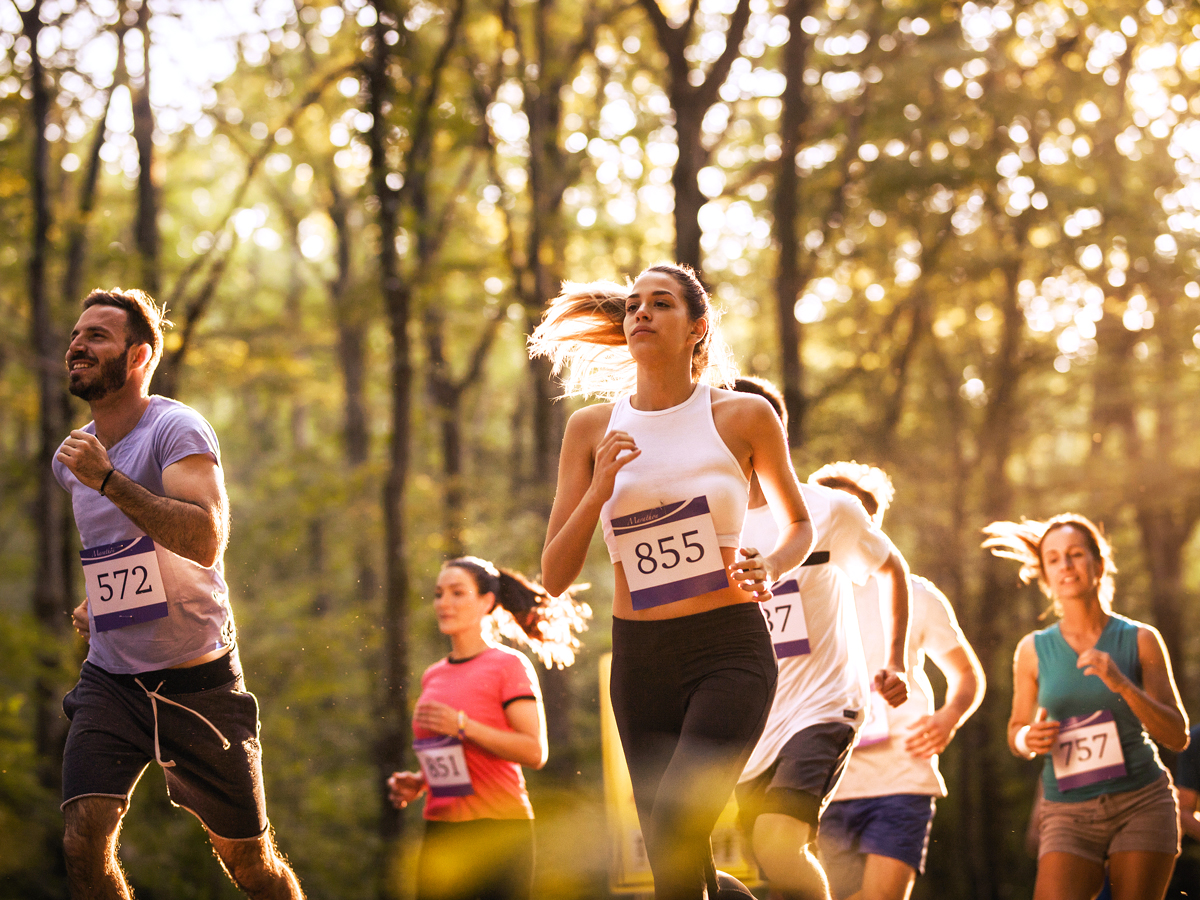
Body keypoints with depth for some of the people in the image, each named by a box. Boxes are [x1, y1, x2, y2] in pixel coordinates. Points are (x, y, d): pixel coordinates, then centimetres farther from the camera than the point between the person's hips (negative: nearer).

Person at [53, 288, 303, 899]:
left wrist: (108, 478, -30)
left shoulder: (177, 430, -12)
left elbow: (205, 542, -30)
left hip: (198, 683, -5)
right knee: (84, 844, -17)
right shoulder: (71, 458, 9)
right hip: (110, 681, 5)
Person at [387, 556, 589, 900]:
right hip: (441, 830, 6)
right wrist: (415, 783, 9)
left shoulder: (509, 666, -2)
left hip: (499, 829, -6)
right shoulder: (433, 677, 17)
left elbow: (535, 752, -11)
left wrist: (463, 726, -17)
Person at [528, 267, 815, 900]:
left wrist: (769, 568, -6)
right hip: (639, 660, 3)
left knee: (674, 836, -24)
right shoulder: (593, 429, 5)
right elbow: (555, 576, 3)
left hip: (730, 654, -3)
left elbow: (799, 524, 16)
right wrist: (600, 490, -12)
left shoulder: (745, 416, 0)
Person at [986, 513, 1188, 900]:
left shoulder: (1141, 640, 1)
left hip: (1142, 804, 0)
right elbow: (1016, 731, 17)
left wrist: (1120, 684, -16)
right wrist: (1029, 740, -7)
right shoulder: (1034, 651, 4)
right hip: (1068, 813, 1)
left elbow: (1177, 736, -2)